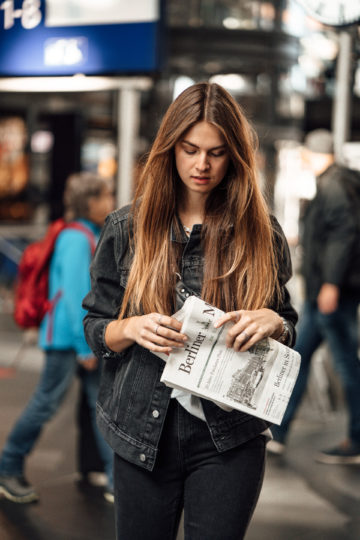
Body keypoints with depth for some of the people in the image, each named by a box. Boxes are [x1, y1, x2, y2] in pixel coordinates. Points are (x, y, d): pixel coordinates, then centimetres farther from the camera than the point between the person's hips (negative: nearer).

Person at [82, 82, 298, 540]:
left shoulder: (261, 232, 0)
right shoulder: (126, 228, 1)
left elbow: (288, 331, 8)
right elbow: (95, 330, 5)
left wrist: (272, 322, -15)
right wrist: (132, 328, -17)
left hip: (231, 437, 0)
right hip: (144, 430, 1)